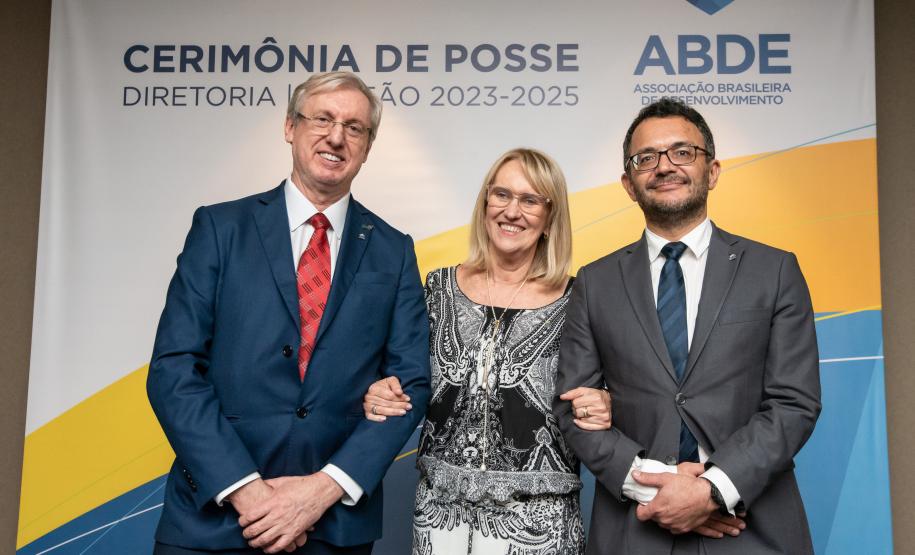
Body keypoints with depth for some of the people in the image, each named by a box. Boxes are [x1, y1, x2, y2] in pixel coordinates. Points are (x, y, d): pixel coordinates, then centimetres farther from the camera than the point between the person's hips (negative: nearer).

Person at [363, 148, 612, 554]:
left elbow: (595, 401, 2)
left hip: (536, 518, -2)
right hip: (441, 507, 2)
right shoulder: (440, 287, 0)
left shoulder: (575, 301, -7)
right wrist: (381, 399, -10)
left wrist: (601, 411, -18)